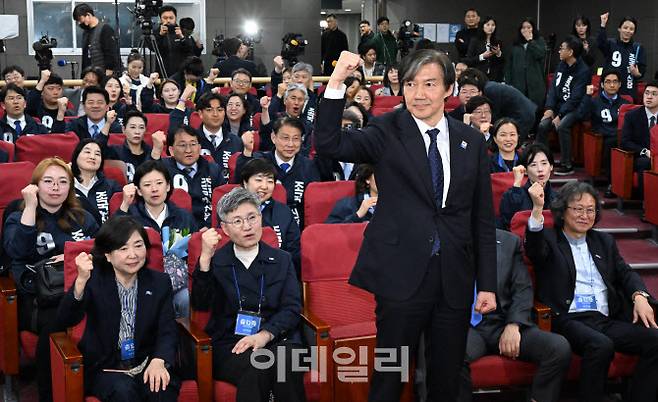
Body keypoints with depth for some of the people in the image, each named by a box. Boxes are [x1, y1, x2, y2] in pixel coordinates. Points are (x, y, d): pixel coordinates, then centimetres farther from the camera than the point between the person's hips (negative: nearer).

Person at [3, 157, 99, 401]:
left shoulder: (83, 219, 22)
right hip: (36, 299, -2)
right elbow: (17, 252, -7)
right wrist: (30, 207, -5)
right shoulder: (18, 219, 15)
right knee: (55, 321, -36)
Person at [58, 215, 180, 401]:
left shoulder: (160, 282, 5)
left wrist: (159, 361, -23)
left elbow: (167, 330, -1)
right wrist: (81, 280, -35)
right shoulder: (94, 280, -2)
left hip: (146, 363, 1)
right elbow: (66, 320, -16)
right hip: (105, 366, -1)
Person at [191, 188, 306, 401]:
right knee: (255, 368, -35)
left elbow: (292, 308, 5)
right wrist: (205, 258, -17)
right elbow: (201, 304, -5)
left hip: (276, 338, 2)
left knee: (285, 360, -34)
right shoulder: (215, 261, 11)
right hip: (230, 344, -1)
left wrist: (264, 335, -14)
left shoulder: (282, 260, 15)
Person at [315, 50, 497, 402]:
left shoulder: (472, 141, 6)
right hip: (403, 276, -3)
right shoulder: (388, 132, -3)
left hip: (455, 278, 3)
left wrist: (487, 284, 6)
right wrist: (337, 83, -28)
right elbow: (328, 144, -18)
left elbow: (482, 218, 8)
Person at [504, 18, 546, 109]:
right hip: (518, 84, 2)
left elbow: (540, 54, -10)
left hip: (535, 84, -2)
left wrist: (530, 40, -4)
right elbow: (508, 65, 13)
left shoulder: (539, 41, 11)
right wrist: (508, 83, 4)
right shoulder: (515, 45, 15)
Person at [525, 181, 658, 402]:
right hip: (569, 320, -5)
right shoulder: (549, 239, 9)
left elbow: (625, 273, 19)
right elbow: (534, 249, -13)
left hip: (608, 320, 5)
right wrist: (537, 208, -30)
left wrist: (639, 296, -3)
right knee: (601, 346, -36)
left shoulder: (605, 241, 25)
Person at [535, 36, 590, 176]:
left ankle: (567, 165, -23)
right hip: (560, 105, 7)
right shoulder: (561, 65, 9)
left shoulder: (583, 71, -14)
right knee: (542, 126, -15)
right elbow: (553, 87, 7)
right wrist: (549, 108, -6)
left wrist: (560, 115, -23)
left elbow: (575, 98, -19)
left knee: (562, 126, -32)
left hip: (576, 108, -7)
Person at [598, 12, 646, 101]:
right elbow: (600, 43, -19)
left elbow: (642, 70, 7)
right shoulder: (610, 43, 4)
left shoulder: (638, 48, 8)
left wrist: (638, 74, -15)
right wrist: (603, 25, -31)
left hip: (629, 92, 1)